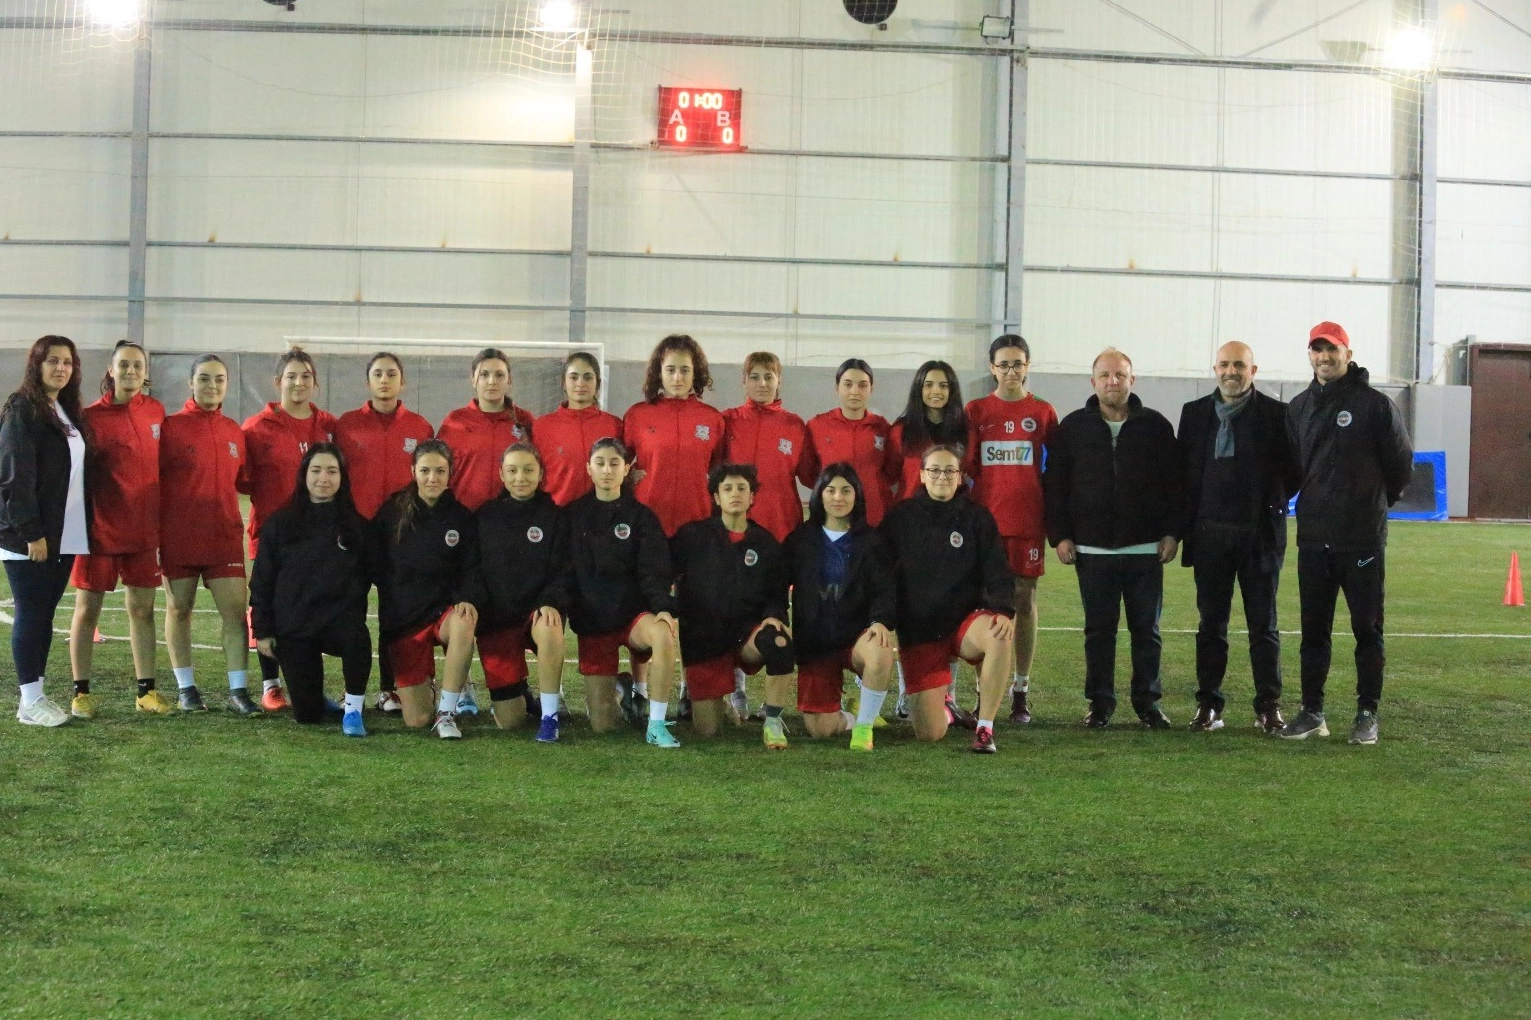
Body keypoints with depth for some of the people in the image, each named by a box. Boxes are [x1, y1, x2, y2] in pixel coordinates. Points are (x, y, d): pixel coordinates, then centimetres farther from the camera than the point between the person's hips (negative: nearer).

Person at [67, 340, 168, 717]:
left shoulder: (155, 412, 5)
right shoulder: (90, 417, -7)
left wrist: (162, 519, 10)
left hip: (145, 530, 4)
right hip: (100, 529, -3)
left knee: (143, 608, 8)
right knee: (87, 608, 3)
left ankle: (146, 690, 15)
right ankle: (81, 692, 11)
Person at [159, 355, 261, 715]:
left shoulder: (234, 431, 10)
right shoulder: (171, 427, -3)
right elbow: (153, 480, -4)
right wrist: (153, 534, -9)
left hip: (224, 537, 3)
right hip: (178, 536, -3)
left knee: (236, 611, -4)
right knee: (179, 609, 6)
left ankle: (238, 691, 0)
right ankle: (186, 689, 16)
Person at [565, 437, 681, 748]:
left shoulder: (642, 517, 0)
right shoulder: (574, 515, 4)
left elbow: (653, 571, -10)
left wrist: (664, 608, -26)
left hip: (634, 614, -1)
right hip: (592, 620, 1)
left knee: (663, 634, -39)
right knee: (602, 726, -4)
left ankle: (656, 725, -25)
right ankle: (615, 692, 34)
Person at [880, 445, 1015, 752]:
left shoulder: (978, 518, 2)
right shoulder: (900, 518, 2)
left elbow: (996, 574, -5)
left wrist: (1002, 610, -25)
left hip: (965, 622, 0)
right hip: (918, 632, 0)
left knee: (999, 635, -38)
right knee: (930, 733, -9)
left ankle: (985, 727, -21)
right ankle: (941, 706, 31)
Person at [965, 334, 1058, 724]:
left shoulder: (1043, 412, 5)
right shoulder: (976, 411, 5)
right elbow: (968, 466, 6)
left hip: (1028, 520, 0)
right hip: (985, 518, 0)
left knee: (1025, 601, 3)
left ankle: (1021, 692, 9)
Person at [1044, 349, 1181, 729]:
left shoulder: (1155, 426, 6)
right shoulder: (1073, 427, 6)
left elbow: (1174, 484, 7)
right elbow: (1054, 484, 6)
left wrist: (1171, 533, 0)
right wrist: (1060, 535, -1)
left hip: (1146, 550, 0)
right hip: (1093, 550, 0)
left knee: (1147, 629, 6)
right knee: (1099, 630, 5)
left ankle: (1148, 701, 16)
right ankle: (1100, 703, 13)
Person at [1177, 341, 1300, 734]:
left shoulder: (1276, 414, 0)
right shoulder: (1195, 413, 8)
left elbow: (1294, 469, 3)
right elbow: (1183, 469, 10)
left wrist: (1272, 502, -3)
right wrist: (1186, 525, 4)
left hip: (1260, 534, -2)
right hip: (1210, 534, 2)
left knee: (1263, 624, 2)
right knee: (1211, 623, 6)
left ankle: (1269, 707, 7)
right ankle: (1208, 705, 10)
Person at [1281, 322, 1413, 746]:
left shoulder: (1376, 404, -5)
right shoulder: (1299, 407, 10)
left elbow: (1400, 464, 3)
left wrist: (1376, 503, 11)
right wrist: (1315, 504, 13)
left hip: (1364, 537, -4)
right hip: (1313, 537, 4)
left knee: (1368, 629, 2)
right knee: (1313, 630, 8)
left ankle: (1367, 714, 8)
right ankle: (1312, 712, 14)